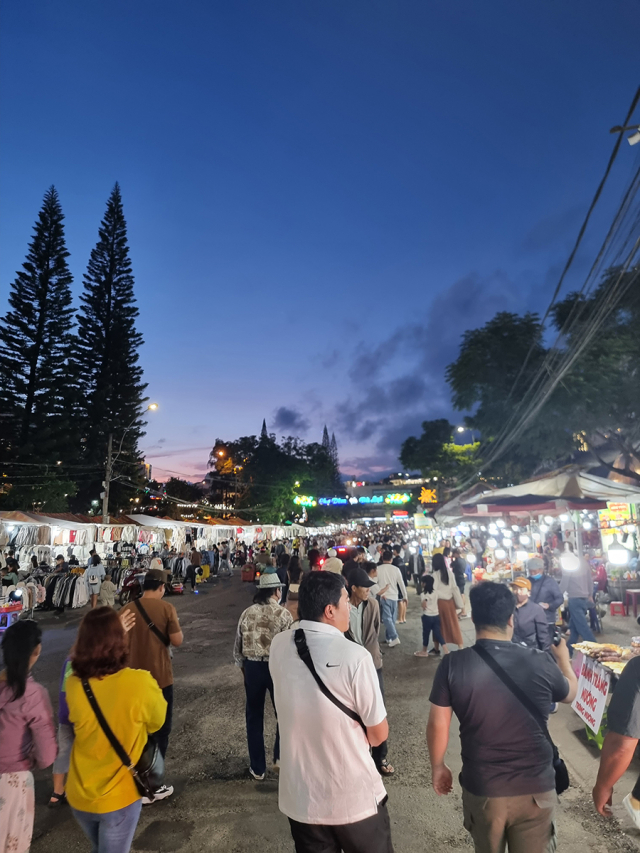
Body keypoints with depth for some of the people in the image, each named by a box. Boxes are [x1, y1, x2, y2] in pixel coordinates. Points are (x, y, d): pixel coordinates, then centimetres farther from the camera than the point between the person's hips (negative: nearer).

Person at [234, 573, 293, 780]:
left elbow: (238, 646, 6)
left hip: (252, 667, 3)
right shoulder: (283, 614, -11)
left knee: (254, 717, 16)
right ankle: (280, 756, 26)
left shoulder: (247, 613, 0)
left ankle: (257, 768, 26)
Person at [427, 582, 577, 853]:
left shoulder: (453, 664, -17)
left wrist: (437, 767, 10)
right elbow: (570, 694, 8)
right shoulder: (541, 663, -15)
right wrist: (563, 659, 28)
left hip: (482, 790, 0)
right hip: (536, 789, 0)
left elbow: (438, 725, -9)